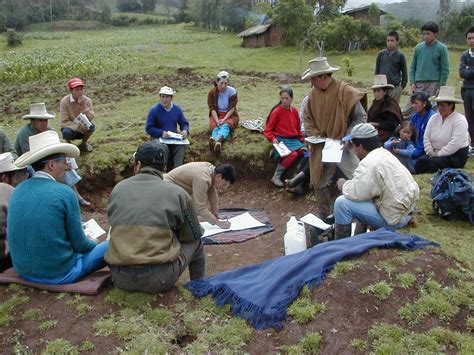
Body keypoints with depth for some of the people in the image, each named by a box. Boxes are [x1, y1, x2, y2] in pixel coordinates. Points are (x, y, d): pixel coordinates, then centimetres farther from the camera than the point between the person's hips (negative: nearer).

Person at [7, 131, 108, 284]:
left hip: (24, 271, 7)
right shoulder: (64, 193, -18)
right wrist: (93, 244, 12)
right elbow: (79, 244, -12)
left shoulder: (18, 191, 0)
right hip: (59, 274, -7)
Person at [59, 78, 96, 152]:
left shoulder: (87, 100, -13)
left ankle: (84, 143, 2)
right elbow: (64, 122, -20)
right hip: (71, 128, -2)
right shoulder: (64, 101, -19)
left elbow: (92, 118, -20)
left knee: (91, 126, -28)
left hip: (83, 129, 2)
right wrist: (78, 127, -33)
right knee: (66, 132, -35)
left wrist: (84, 106, -32)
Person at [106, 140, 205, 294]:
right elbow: (193, 235, 7)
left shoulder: (118, 189, 5)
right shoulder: (177, 193, -4)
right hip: (159, 280, -3)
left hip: (119, 278, 3)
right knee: (195, 241, 20)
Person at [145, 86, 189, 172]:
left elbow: (184, 123, 15)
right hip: (158, 138, -2)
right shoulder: (154, 110, -5)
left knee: (181, 146, -29)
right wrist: (162, 133, -22)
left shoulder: (177, 109, 6)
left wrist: (185, 130, -10)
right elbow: (148, 128, -6)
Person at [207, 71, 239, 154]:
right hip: (216, 115, 1)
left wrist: (224, 119, -25)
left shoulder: (232, 91, -6)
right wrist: (217, 121, -26)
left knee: (225, 125, -35)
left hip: (229, 115, -1)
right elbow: (212, 109, -9)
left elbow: (232, 108, -11)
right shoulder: (212, 92, -1)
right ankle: (214, 141, -66)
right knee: (215, 126, -32)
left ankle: (218, 140, -68)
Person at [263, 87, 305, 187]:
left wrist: (302, 139, 7)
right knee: (292, 154, -30)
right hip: (281, 140, -5)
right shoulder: (276, 111, -6)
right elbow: (267, 130, -4)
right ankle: (276, 177, -18)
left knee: (304, 152, -22)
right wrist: (273, 139, -20)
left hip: (294, 140, 5)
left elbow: (298, 128, 19)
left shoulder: (294, 110, 8)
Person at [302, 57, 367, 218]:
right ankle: (323, 215, 35)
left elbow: (361, 117, -11)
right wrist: (316, 135, -6)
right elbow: (308, 117, 10)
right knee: (318, 182, 16)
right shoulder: (314, 93, 0)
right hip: (322, 148, 5)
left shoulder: (346, 92, -15)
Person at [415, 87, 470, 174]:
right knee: (421, 160, -23)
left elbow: (455, 144, -21)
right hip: (436, 153, 5)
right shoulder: (434, 118, 9)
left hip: (456, 155, -5)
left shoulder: (460, 120, -11)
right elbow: (426, 137, 3)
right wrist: (430, 153, -10)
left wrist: (438, 154, -19)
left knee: (433, 162, -31)